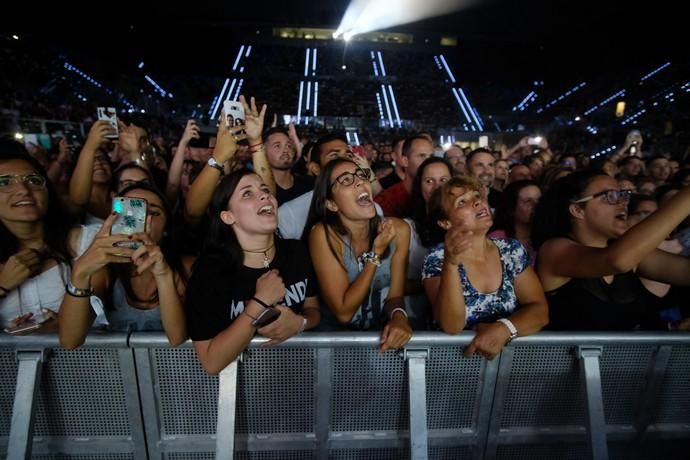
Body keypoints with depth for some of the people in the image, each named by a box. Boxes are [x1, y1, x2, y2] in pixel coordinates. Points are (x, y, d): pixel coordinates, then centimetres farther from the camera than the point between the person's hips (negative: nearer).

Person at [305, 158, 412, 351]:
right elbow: (343, 312, -18)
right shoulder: (324, 234, -19)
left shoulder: (398, 229, -8)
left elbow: (395, 295, -1)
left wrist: (399, 317, -23)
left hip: (382, 334, 5)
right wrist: (376, 253, -21)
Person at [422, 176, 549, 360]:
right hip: (458, 355, -4)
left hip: (511, 350, 4)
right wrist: (451, 262, -31)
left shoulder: (513, 249, 1)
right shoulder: (437, 258, -10)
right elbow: (451, 326, -20)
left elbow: (540, 310, -2)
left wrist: (504, 329, -20)